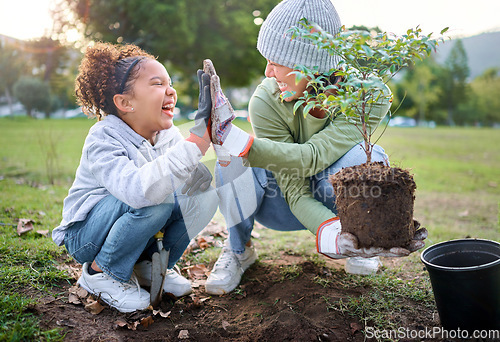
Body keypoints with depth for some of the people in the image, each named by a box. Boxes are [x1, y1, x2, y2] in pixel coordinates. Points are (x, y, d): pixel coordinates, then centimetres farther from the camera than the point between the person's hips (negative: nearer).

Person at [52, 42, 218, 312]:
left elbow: (193, 186, -19)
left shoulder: (168, 134, -6)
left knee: (207, 192, -13)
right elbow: (138, 190, -47)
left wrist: (205, 134, -32)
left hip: (135, 229, 6)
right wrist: (197, 141, -51)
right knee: (156, 200, -35)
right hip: (86, 234, -6)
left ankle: (149, 265, 5)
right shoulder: (103, 140, -26)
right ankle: (100, 272, -9)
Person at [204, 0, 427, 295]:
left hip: (336, 197, 0)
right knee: (232, 163, -31)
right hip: (286, 206, 1)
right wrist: (332, 234, -49)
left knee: (366, 159, -34)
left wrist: (233, 138, -48)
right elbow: (295, 192, -29)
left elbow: (311, 158, -37)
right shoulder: (265, 102, -27)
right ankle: (239, 250, -3)